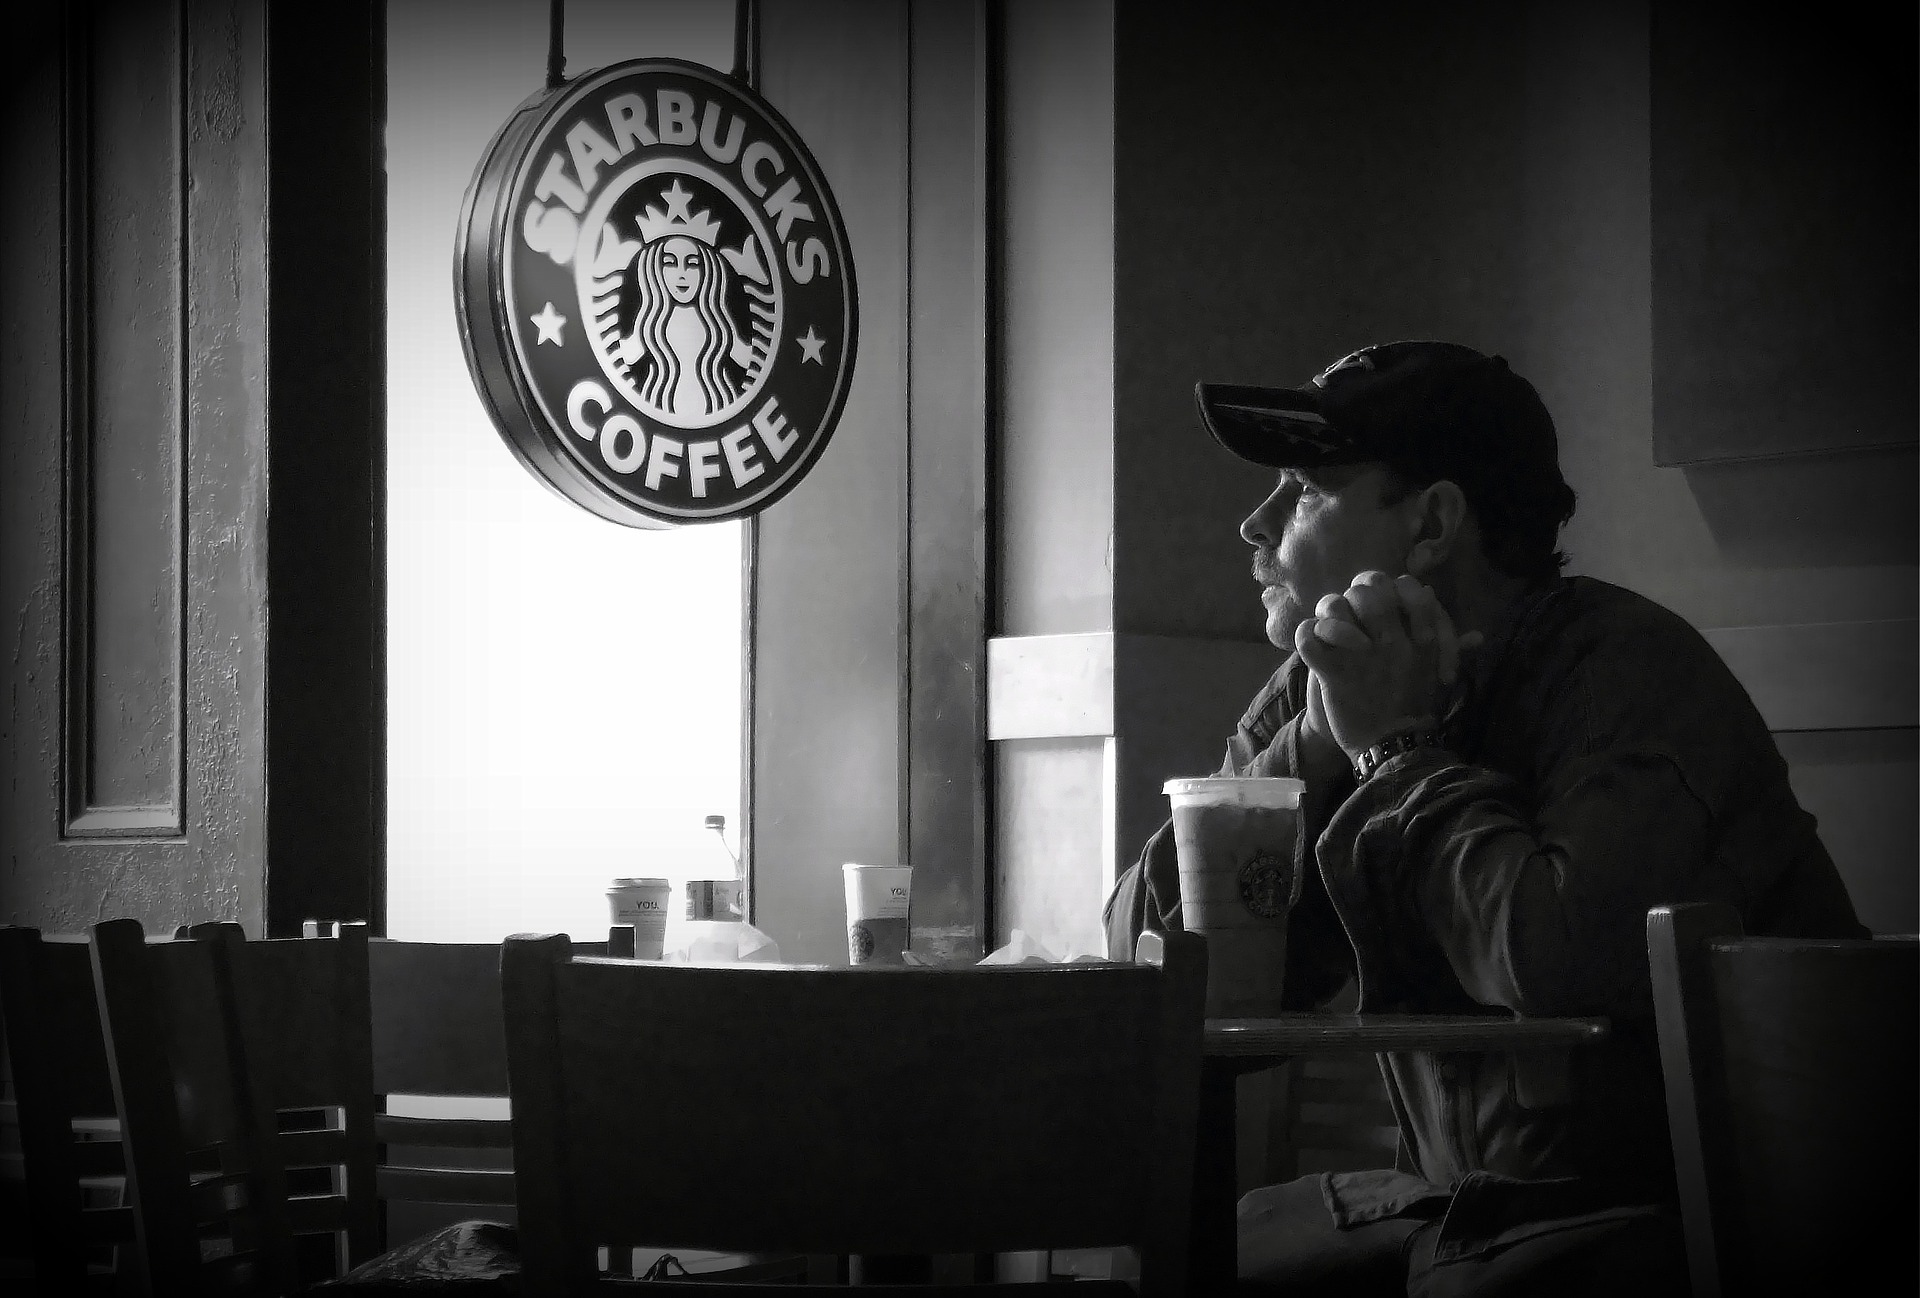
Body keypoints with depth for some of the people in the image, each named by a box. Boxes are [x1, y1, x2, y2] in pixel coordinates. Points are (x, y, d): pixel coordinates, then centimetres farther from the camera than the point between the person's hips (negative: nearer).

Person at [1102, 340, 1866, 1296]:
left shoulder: (1628, 668, -14)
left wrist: (1400, 751, -16)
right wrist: (1312, 749, -13)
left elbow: (1562, 961, -31)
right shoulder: (1309, 697, 7)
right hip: (1461, 1206, 7)